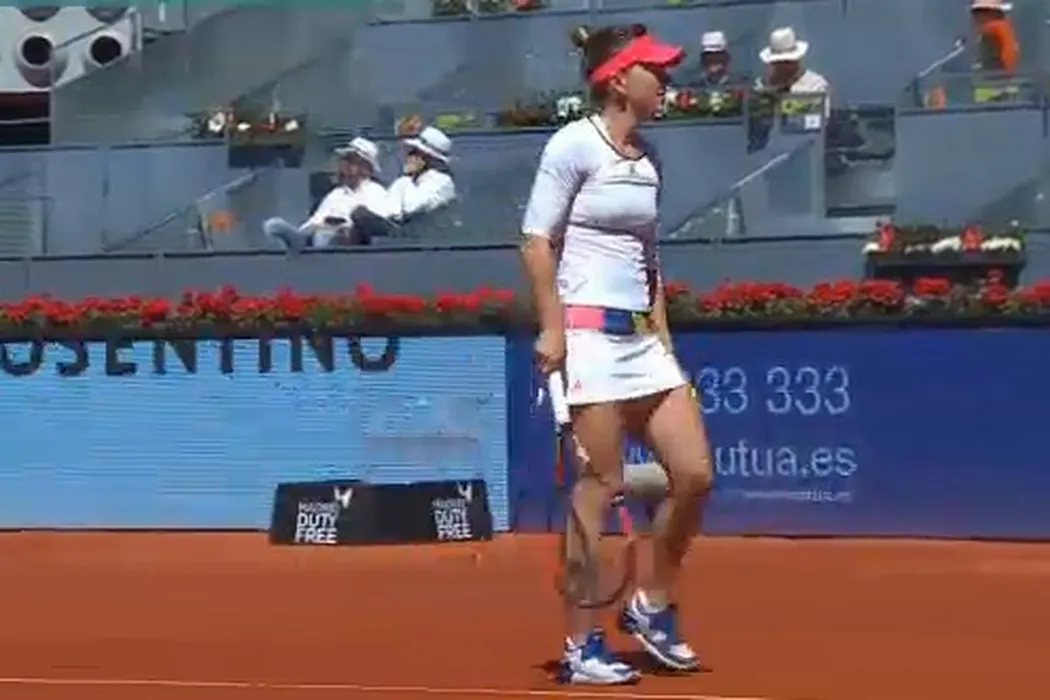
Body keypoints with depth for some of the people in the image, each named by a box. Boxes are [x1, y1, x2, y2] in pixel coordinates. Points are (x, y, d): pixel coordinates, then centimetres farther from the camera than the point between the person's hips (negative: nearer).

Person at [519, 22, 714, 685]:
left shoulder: (648, 157, 14)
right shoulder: (575, 144, -7)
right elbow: (537, 241, -9)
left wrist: (663, 335, 16)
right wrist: (552, 329, -15)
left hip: (642, 336, 8)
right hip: (590, 332, -8)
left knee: (695, 473, 2)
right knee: (601, 486, -5)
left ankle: (653, 606, 22)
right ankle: (581, 645, 4)